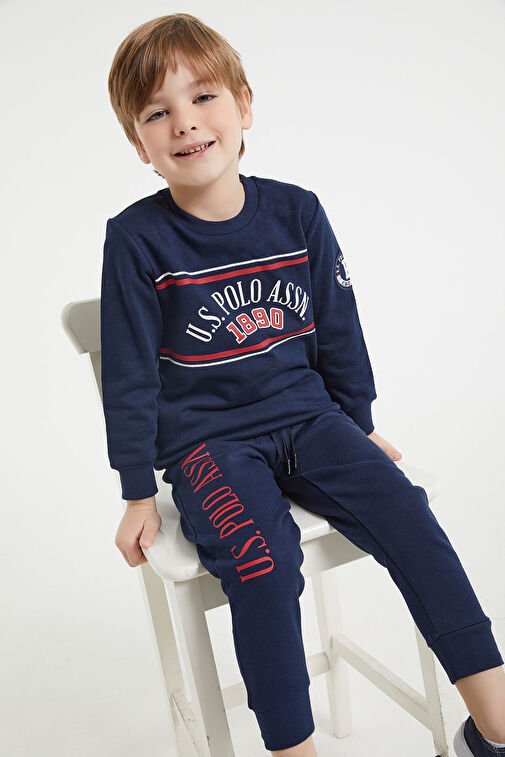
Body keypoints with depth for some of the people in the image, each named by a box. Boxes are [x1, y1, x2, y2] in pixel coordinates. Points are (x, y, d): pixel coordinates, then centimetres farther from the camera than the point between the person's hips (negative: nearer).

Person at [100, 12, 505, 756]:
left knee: (405, 511, -16)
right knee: (263, 562, -28)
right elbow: (129, 375, -4)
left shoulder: (298, 213, 0)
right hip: (206, 440, -2)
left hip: (306, 416, 3)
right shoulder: (136, 240, -8)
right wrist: (139, 494, -1)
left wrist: (360, 426, 17)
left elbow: (338, 330, 10)